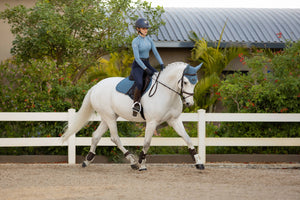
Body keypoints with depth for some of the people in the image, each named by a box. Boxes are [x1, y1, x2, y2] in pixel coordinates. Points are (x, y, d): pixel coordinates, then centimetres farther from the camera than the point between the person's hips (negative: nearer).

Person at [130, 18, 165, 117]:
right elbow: (137, 58, -18)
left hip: (147, 64, 7)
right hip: (137, 66, -7)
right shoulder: (135, 41, -13)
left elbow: (155, 52, 6)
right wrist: (146, 69, -23)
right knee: (140, 84, -32)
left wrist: (162, 65, -7)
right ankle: (136, 103, -16)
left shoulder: (149, 39, 7)